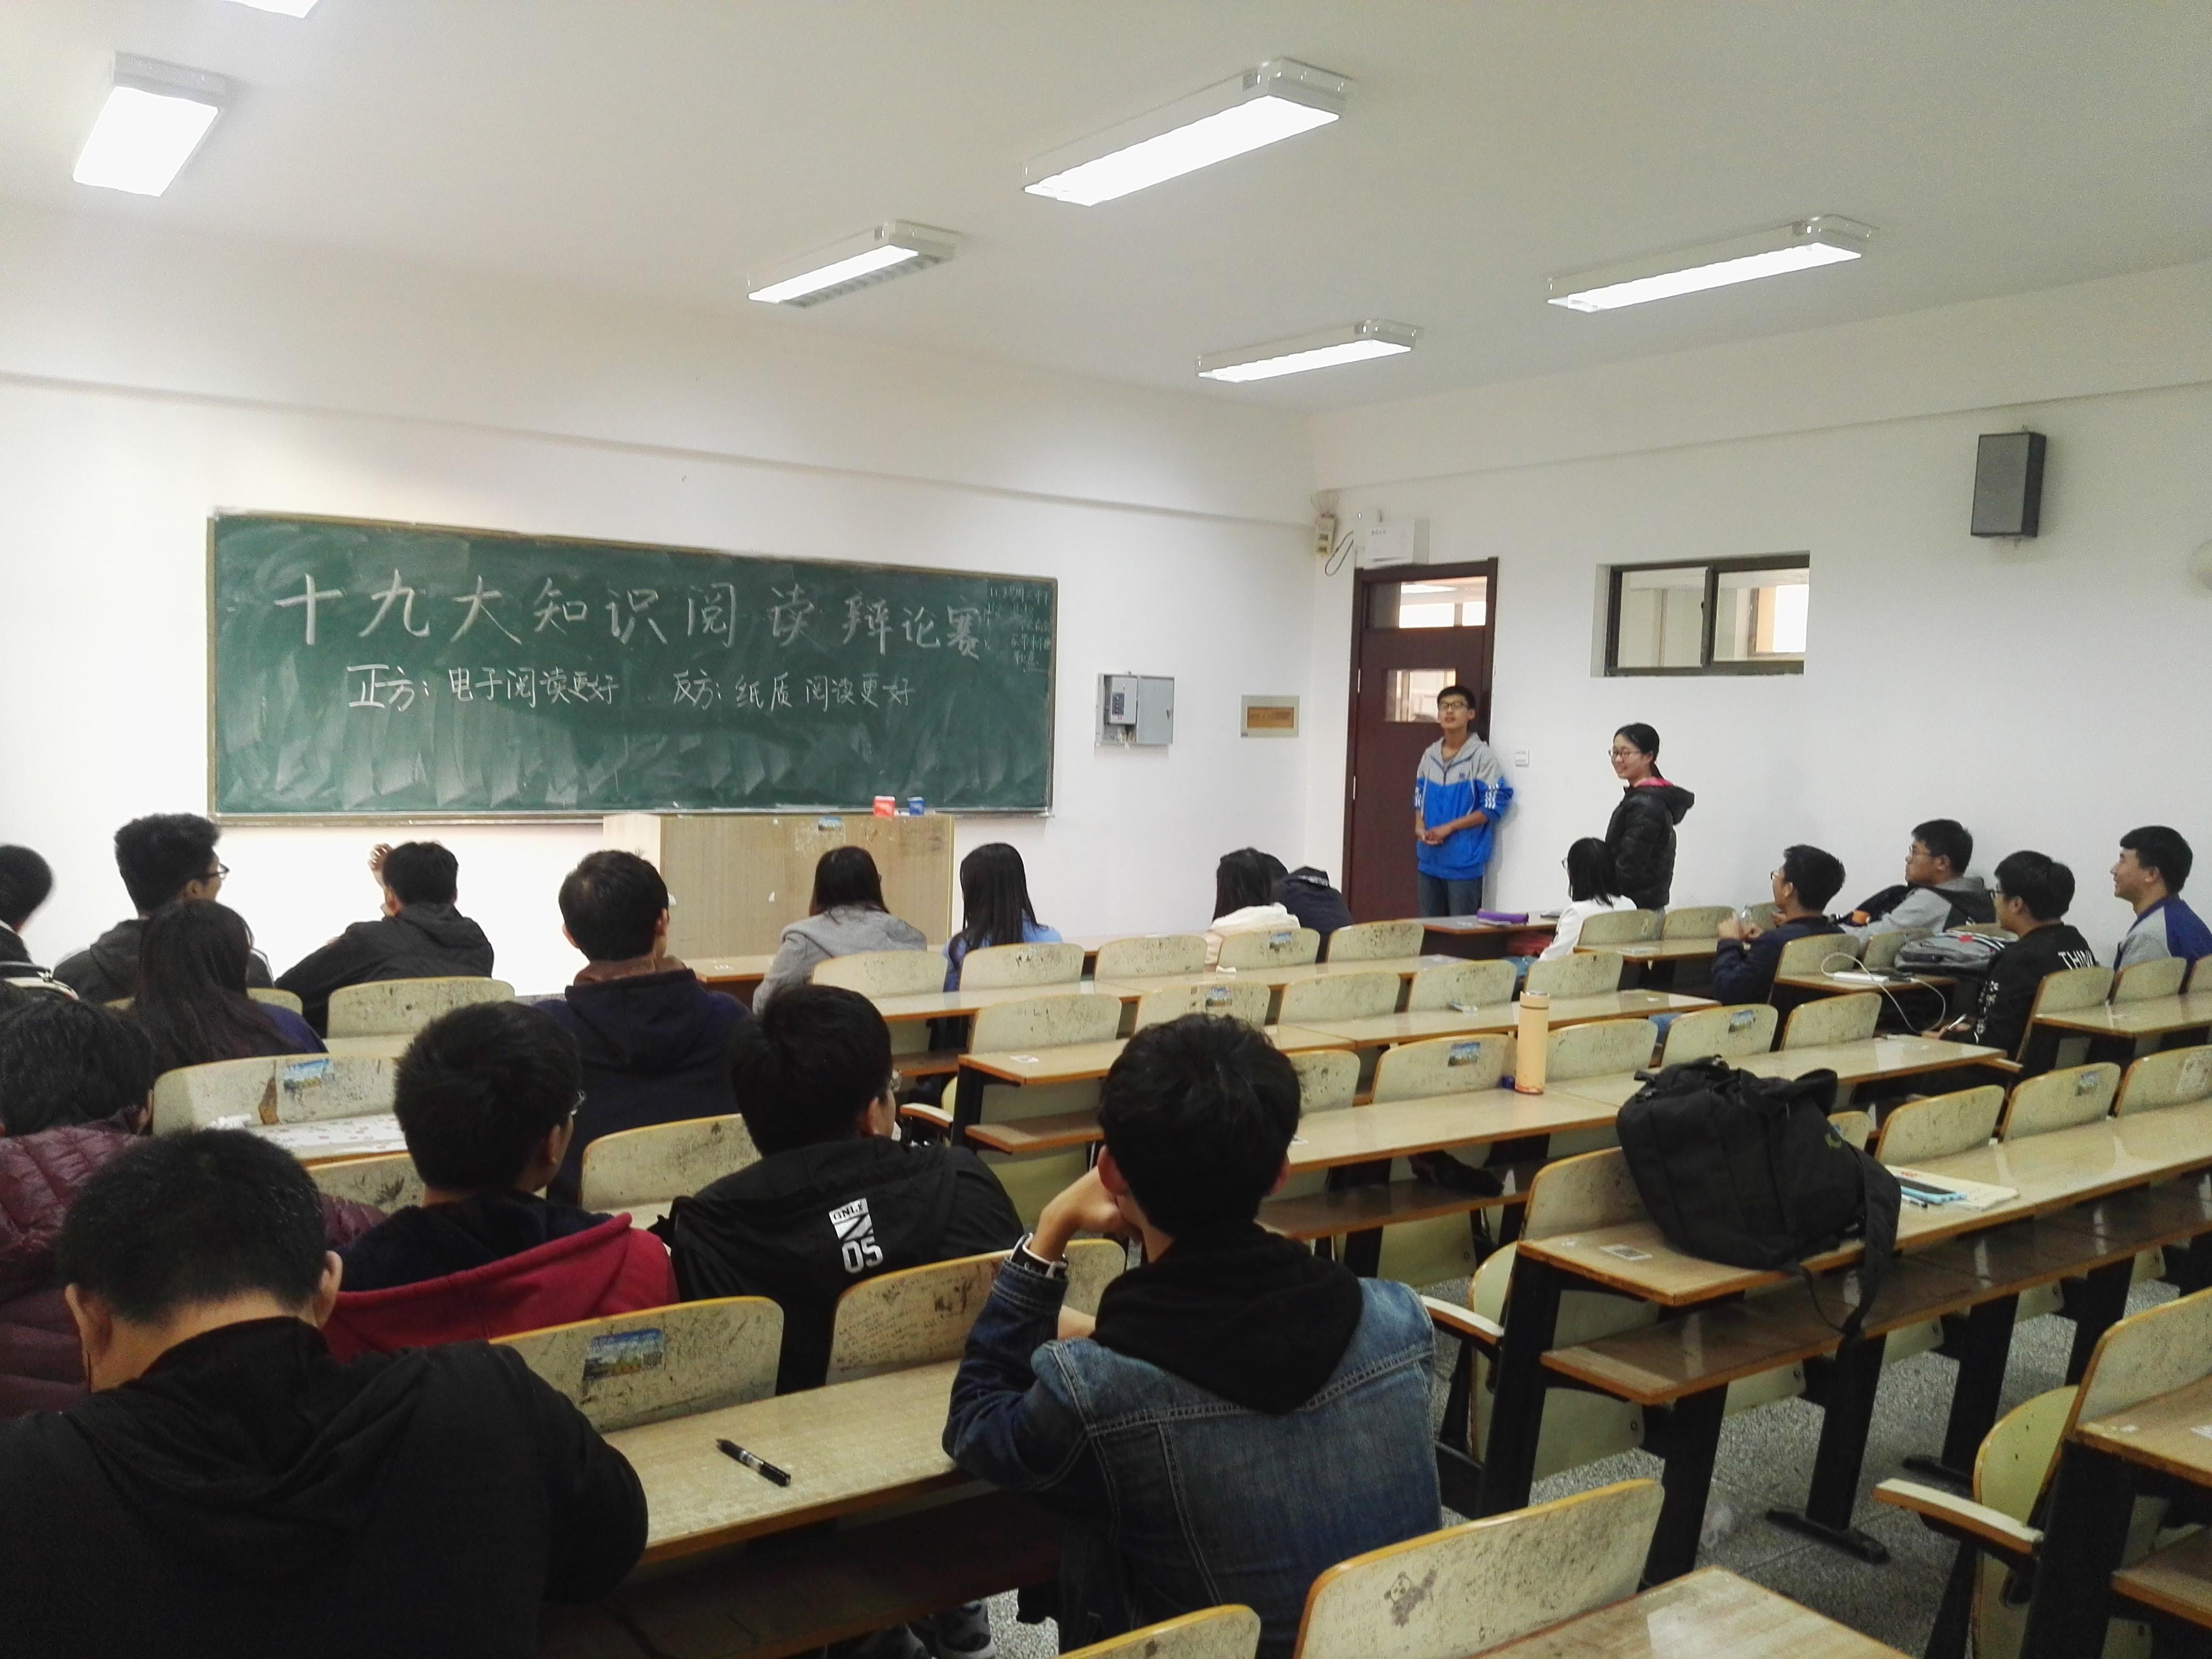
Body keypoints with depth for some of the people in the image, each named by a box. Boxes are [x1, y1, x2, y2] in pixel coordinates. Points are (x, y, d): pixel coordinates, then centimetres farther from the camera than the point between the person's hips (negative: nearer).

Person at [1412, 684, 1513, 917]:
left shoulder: (1481, 755, -9)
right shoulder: (1430, 755, 10)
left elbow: (1494, 805, -12)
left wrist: (1449, 828, -14)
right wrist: (1420, 827, -2)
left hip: (1465, 862, -6)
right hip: (1429, 859, 6)